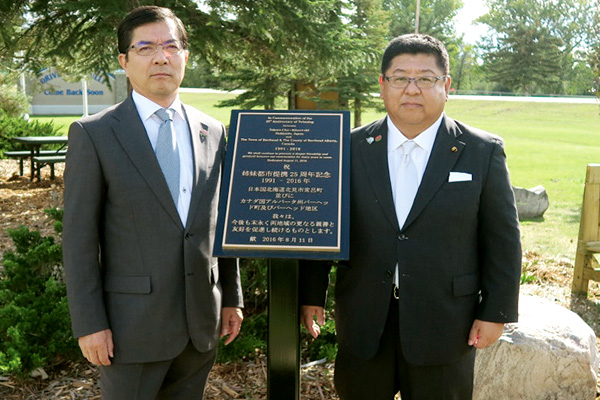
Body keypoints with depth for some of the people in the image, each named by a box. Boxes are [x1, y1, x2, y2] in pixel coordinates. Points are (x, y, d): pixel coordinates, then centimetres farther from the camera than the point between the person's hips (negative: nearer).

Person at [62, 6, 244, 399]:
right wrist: (89, 324, -10)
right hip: (134, 324, -4)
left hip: (202, 322, 4)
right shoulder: (93, 134, -7)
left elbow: (222, 221, 10)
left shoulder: (213, 132, 6)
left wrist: (232, 298, 10)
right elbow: (79, 238, -8)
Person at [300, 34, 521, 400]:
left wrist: (496, 312, -3)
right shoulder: (352, 148, -1)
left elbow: (502, 239, -1)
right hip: (363, 324, 2)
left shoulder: (484, 152, -4)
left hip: (443, 328, -1)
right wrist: (312, 295, 3)